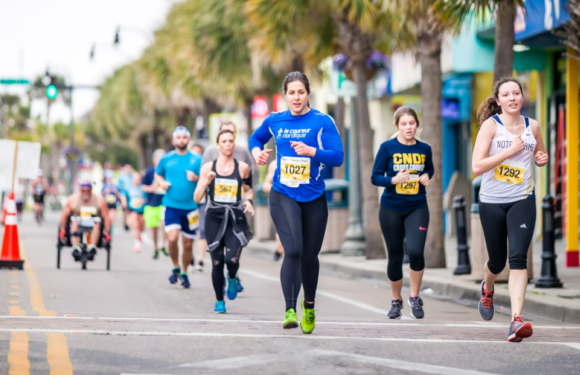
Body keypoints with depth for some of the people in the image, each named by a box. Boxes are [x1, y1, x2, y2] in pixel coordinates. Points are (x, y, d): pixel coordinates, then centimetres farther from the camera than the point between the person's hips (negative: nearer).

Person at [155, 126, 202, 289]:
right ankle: (176, 268, 6)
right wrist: (162, 183, 0)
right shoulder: (166, 159, 6)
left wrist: (196, 178, -17)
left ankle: (184, 273, 26)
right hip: (171, 206, 0)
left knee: (188, 243, 5)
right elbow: (157, 174, 21)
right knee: (172, 238, -19)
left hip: (190, 207, 1)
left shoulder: (197, 159, 3)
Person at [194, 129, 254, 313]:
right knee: (217, 262, 1)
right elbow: (197, 198, 2)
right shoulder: (208, 167, 3)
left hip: (236, 219, -1)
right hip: (214, 218, 1)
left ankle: (232, 278, 19)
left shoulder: (243, 168, 3)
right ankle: (219, 301, 21)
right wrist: (206, 181, -14)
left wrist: (249, 201, -1)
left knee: (232, 260, -18)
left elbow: (248, 189, 20)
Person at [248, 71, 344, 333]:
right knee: (293, 250, -20)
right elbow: (256, 138, 25)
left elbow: (337, 157, -13)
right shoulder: (275, 121, 4)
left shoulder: (322, 122, -5)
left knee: (309, 256, 11)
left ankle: (309, 307, 37)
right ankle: (290, 311, -20)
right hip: (283, 196, 0)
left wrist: (312, 151, -28)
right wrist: (257, 152, 4)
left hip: (314, 198, 0)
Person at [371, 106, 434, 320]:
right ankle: (396, 302, 26)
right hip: (391, 209, -1)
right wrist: (393, 180, -23)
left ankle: (415, 298, 1)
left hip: (417, 208, 1)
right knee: (395, 257, 7)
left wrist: (427, 176, -2)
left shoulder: (424, 149, 2)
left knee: (415, 251, -18)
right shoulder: (388, 148, -6)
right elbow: (375, 177, -6)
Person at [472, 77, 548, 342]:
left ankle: (517, 320, -22)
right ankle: (487, 289, 49)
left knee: (518, 257, -16)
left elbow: (539, 155, 23)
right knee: (497, 260, 13)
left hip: (522, 200, 1)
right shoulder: (491, 125, -8)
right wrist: (510, 150, -21)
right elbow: (476, 166, -17)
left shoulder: (533, 126, 4)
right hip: (492, 202, -1)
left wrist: (542, 159, -1)